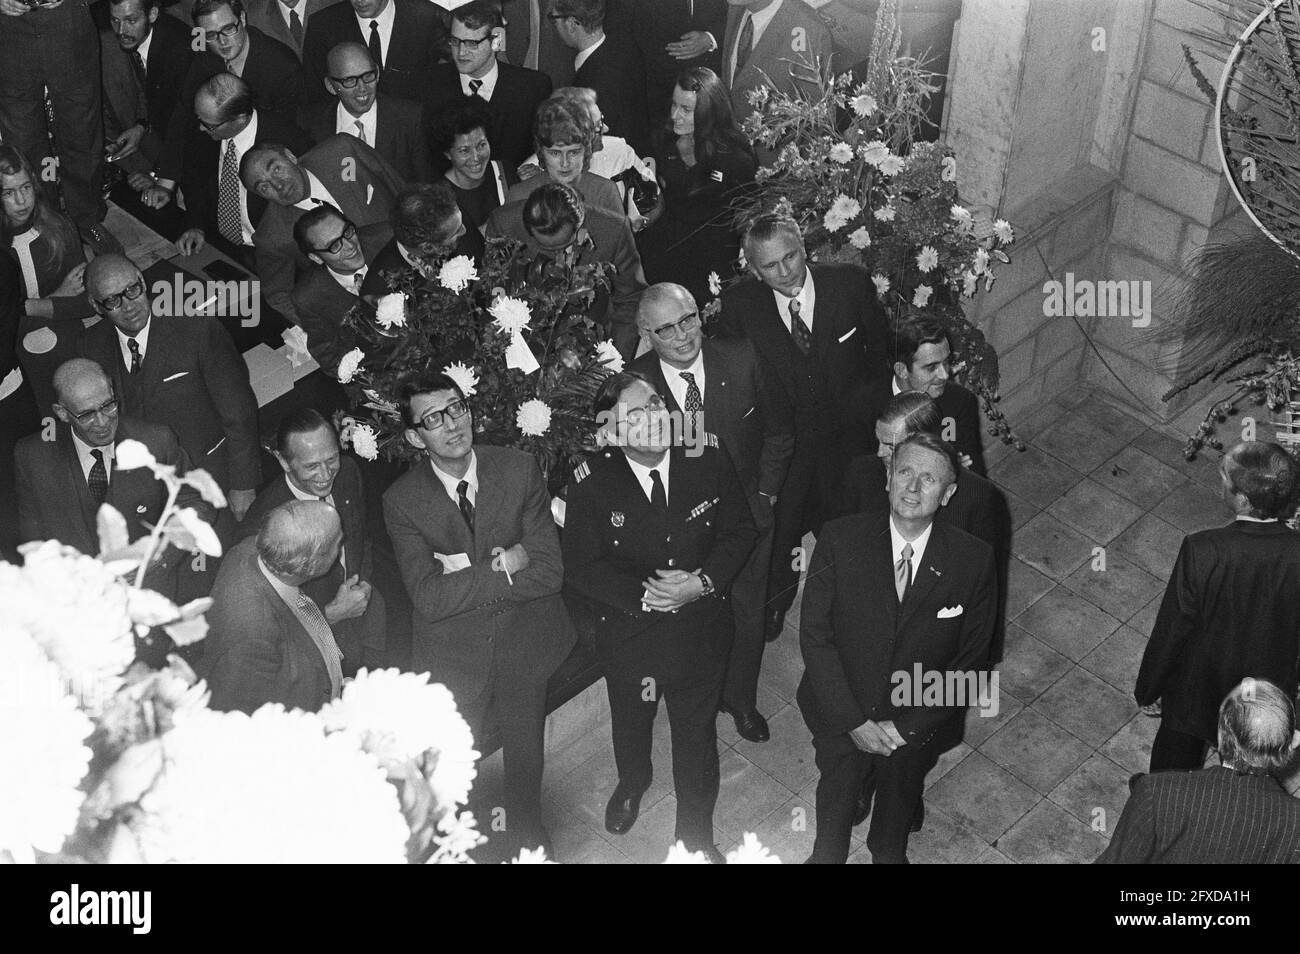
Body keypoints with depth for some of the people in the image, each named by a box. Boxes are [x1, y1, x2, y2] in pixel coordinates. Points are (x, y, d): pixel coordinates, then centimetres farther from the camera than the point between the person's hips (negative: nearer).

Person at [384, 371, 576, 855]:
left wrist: (466, 574, -23)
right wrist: (501, 567, -27)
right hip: (451, 657, -2)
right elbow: (429, 598, -24)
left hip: (523, 647, 2)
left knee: (526, 753, 25)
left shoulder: (519, 469, -14)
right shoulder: (402, 500, -17)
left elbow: (549, 571, -19)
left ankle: (527, 838, 52)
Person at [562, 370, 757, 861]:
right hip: (628, 633, 0)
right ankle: (632, 783, 63)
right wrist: (643, 594, -24)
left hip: (700, 632, 0)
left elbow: (740, 530, -5)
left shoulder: (709, 460, -15)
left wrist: (704, 582, -20)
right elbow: (580, 566, -14)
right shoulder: (590, 484, -20)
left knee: (697, 734, 17)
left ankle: (697, 835, 40)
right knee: (630, 723, 28)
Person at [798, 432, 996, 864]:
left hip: (912, 729, 1)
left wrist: (907, 727, -16)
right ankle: (826, 855, 55)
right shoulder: (840, 539, -19)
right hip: (839, 721, -1)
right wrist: (854, 720, -19)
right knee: (835, 800, 25)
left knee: (896, 814, 28)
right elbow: (814, 634, -16)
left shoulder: (973, 561, -19)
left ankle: (888, 853, 59)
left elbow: (971, 665, -12)